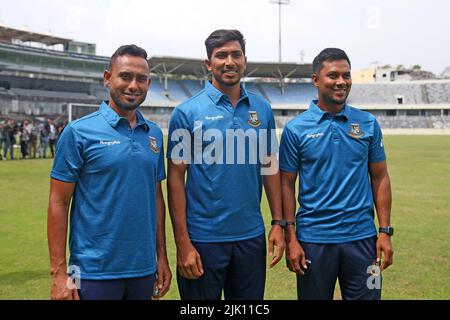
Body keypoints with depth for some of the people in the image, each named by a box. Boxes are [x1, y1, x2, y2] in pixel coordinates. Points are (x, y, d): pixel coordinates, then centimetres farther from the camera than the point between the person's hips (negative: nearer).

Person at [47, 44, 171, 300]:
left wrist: (162, 256, 9)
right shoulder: (79, 132, -7)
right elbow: (59, 203, -7)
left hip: (144, 269, 5)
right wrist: (59, 272, -12)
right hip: (94, 272, -4)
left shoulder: (155, 134, 6)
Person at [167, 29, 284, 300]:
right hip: (203, 238, -3)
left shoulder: (262, 109, 4)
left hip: (252, 237, 4)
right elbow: (176, 178, -8)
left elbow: (270, 166, 9)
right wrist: (183, 243, -12)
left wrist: (278, 223, 3)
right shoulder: (187, 112, -7)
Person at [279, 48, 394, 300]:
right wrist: (291, 239, -7)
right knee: (315, 295, 12)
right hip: (313, 239, -1)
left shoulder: (368, 124, 3)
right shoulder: (296, 129, -4)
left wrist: (385, 232, 1)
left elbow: (380, 178, 6)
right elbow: (287, 185, -2)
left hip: (361, 236, 2)